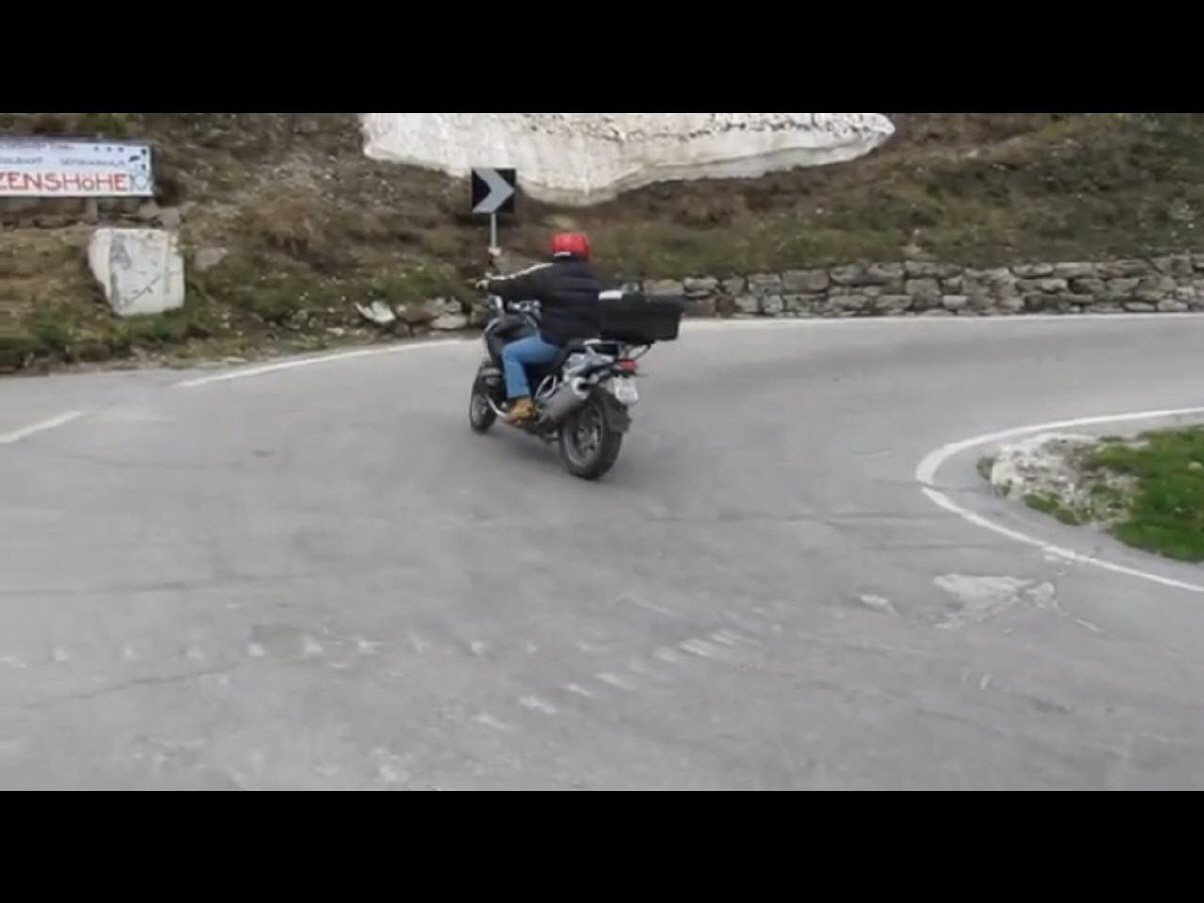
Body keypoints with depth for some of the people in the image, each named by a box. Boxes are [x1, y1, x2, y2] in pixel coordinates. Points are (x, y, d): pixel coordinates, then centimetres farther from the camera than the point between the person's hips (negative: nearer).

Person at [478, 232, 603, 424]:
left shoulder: (548, 274, -5)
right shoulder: (594, 279, 13)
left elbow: (517, 286, -1)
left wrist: (490, 284, 15)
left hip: (554, 340, -7)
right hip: (587, 343, 7)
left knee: (510, 353, 8)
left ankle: (521, 402, -6)